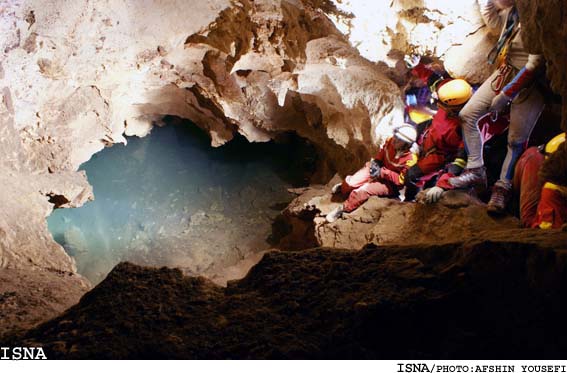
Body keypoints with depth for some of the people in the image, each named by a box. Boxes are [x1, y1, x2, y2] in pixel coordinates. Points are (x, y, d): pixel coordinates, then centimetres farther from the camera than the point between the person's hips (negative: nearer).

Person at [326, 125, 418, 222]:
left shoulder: (410, 159, -28)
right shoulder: (390, 141, -15)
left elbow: (401, 180, -24)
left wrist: (383, 172, -28)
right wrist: (375, 162, -10)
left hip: (390, 183, -5)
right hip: (378, 168, 5)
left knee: (363, 190, -28)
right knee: (350, 183, -11)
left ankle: (343, 209, -11)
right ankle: (344, 187, 26)